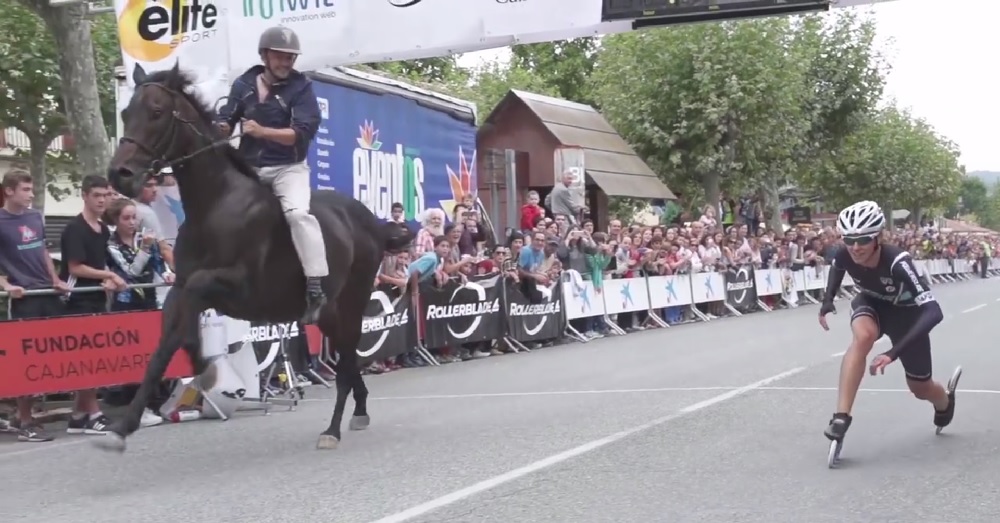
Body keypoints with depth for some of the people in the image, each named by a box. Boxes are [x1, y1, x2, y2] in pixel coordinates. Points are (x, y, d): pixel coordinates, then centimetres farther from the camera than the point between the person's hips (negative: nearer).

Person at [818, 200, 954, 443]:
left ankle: (945, 400, 49)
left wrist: (894, 352, -54)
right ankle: (841, 416, -33)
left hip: (906, 313, -2)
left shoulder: (897, 261, -41)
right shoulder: (844, 256, -27)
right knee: (863, 336, -35)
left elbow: (933, 312, -48)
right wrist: (827, 300, -9)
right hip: (872, 304, 2)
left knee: (920, 388, 10)